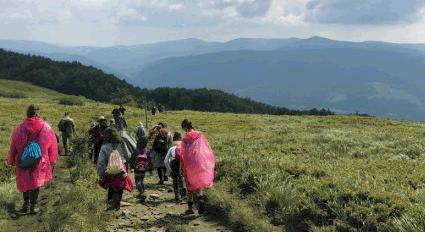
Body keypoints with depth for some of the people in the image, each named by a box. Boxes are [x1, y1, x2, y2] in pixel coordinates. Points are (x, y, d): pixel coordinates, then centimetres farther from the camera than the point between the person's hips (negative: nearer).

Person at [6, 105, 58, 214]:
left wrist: (11, 161, 9)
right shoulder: (46, 128, -9)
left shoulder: (19, 129, -8)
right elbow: (52, 146, -2)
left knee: (25, 182, 21)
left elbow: (13, 146, -2)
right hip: (40, 162, -1)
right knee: (36, 182, 11)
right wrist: (52, 161, 9)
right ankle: (33, 206, 12)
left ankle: (26, 203, 19)